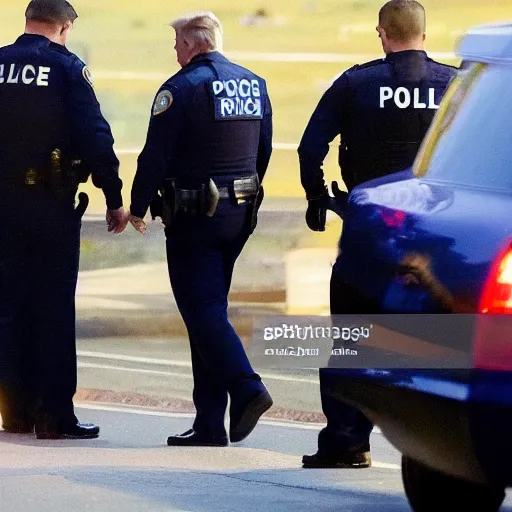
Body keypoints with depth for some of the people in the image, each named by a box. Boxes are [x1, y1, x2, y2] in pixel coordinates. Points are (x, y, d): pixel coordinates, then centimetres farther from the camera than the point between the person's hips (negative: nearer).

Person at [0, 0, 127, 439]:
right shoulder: (66, 68, -7)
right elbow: (95, 138, -12)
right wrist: (114, 199, -6)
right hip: (51, 205, -4)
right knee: (54, 309, 0)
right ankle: (55, 415, -2)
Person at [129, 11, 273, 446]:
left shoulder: (181, 88, -12)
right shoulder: (254, 85, 11)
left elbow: (155, 156, -12)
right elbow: (263, 152, 16)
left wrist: (138, 207, 0)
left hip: (193, 215, -7)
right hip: (239, 215, 7)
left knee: (203, 311, -6)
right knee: (210, 309, 11)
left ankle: (247, 389, -25)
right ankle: (210, 423, 9)